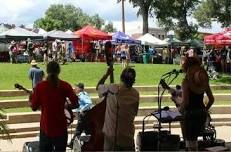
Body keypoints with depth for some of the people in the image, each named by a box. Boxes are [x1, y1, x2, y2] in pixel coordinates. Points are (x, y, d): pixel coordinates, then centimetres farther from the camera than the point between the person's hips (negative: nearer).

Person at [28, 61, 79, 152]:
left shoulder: (40, 86, -5)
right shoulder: (65, 86, -6)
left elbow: (34, 107, -2)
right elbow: (75, 104, -10)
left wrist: (30, 100, 18)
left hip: (46, 127, 0)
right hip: (60, 127, 0)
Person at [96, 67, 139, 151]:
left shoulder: (111, 89, -13)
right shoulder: (135, 94, -4)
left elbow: (98, 87, 8)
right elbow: (134, 113, 9)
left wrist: (107, 74, 14)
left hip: (111, 136, -2)